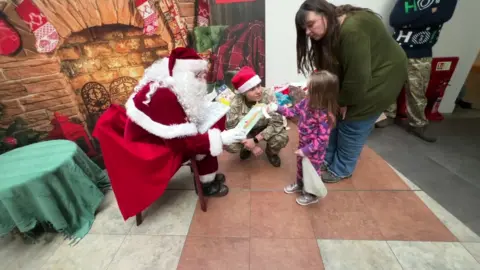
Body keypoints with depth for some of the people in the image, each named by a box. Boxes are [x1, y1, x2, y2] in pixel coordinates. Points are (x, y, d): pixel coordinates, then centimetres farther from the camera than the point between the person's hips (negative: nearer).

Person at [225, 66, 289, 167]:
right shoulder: (236, 103, -26)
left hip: (266, 128, 0)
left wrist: (255, 140, -34)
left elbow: (277, 122, -27)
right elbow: (232, 128, -20)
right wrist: (252, 146, -25)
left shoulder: (268, 95, -27)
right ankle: (247, 148, 14)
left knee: (282, 138, -30)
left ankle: (271, 152, 9)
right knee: (229, 145, -23)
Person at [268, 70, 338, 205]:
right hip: (303, 143, 7)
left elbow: (322, 139, -28)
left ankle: (311, 195, 45)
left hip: (315, 151, -7)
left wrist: (306, 150, -24)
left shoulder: (325, 115, -34)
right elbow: (294, 111, 3)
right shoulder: (308, 101, -12)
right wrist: (277, 108, -6)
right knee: (300, 165, 29)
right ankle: (299, 184, 57)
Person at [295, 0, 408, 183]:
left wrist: (344, 101, -16)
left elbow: (358, 77, -30)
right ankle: (327, 159, 27)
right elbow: (328, 69, -2)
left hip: (376, 81, -8)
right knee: (335, 119, 10)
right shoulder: (330, 32, -2)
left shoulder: (352, 30, -32)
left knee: (351, 127, -1)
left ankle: (340, 170, 19)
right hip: (356, 82, 8)